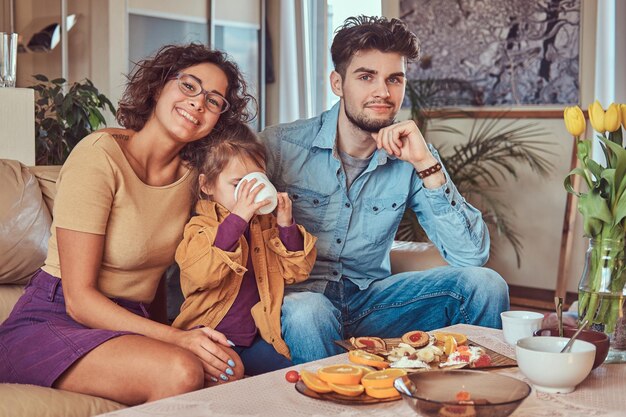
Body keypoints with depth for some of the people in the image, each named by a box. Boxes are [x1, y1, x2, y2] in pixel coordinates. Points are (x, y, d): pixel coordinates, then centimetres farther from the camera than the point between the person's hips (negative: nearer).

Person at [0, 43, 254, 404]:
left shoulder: (190, 174, 7)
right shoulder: (99, 155, -14)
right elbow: (79, 299, -17)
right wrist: (176, 338, -25)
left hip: (128, 324, 5)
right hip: (50, 322, -5)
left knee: (228, 369, -24)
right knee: (181, 372, -30)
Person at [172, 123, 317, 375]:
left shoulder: (266, 224, 11)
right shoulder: (201, 226, -7)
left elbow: (297, 271, 10)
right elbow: (200, 273, -28)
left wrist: (286, 227, -6)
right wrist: (237, 218, -31)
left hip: (255, 338, 6)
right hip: (210, 338, -5)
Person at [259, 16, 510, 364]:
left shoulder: (411, 157, -1)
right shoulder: (279, 146, -10)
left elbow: (472, 255, -9)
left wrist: (426, 165, -19)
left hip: (370, 299, 4)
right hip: (300, 295, -3)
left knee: (484, 284, -13)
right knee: (308, 311, -39)